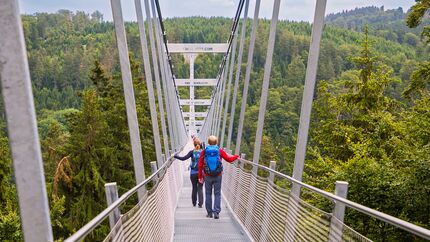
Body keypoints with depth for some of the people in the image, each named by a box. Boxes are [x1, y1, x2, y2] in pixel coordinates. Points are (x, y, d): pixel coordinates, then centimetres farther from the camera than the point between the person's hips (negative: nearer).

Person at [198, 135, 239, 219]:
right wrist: (236, 156, 22)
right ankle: (216, 212, 4)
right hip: (218, 176, 0)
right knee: (217, 194, 9)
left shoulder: (204, 152, -3)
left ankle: (209, 213, 19)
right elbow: (229, 159, 3)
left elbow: (200, 165, -2)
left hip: (207, 176, 1)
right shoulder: (220, 151, -5)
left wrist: (200, 177, 6)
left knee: (208, 194, 13)